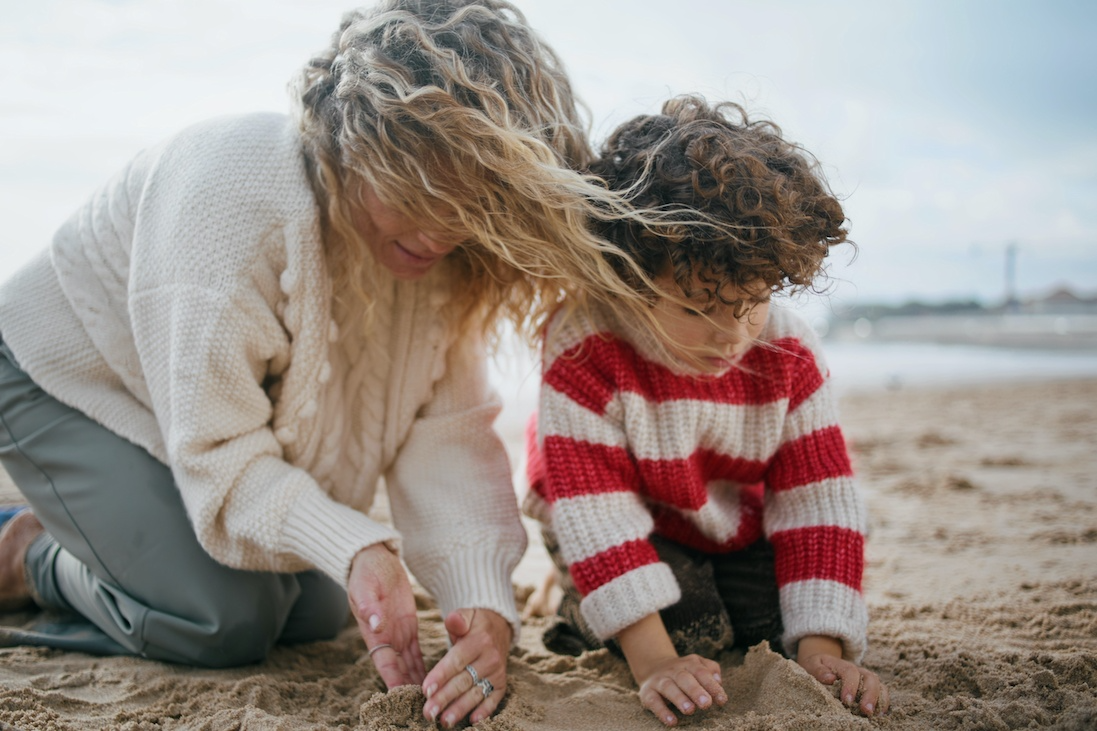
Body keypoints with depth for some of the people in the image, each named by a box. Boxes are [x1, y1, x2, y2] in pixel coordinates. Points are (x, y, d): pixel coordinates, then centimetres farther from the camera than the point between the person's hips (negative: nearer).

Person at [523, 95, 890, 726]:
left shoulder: (790, 351, -20)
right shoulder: (586, 348, -33)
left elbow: (816, 501, -18)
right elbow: (595, 510, -33)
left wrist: (821, 651, -27)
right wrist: (655, 661, -39)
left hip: (735, 527, 4)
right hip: (631, 527, -4)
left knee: (783, 629, -13)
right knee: (694, 636, -24)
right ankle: (573, 596, 8)